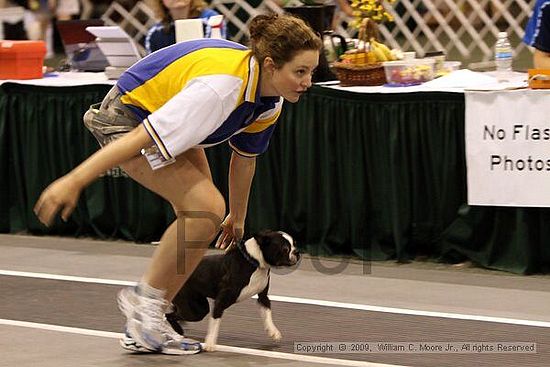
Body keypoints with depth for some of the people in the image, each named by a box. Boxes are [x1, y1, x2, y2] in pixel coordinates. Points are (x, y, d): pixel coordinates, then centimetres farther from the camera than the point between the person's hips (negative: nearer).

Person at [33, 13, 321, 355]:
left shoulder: (270, 100, -9)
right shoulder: (220, 87, -37)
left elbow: (245, 157, 10)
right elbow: (142, 136, -38)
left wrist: (237, 219, 21)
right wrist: (73, 181, -38)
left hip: (170, 118, 9)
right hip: (129, 117, -9)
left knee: (204, 211, 3)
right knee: (205, 207, -22)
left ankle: (144, 327, 13)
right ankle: (144, 298, -5)